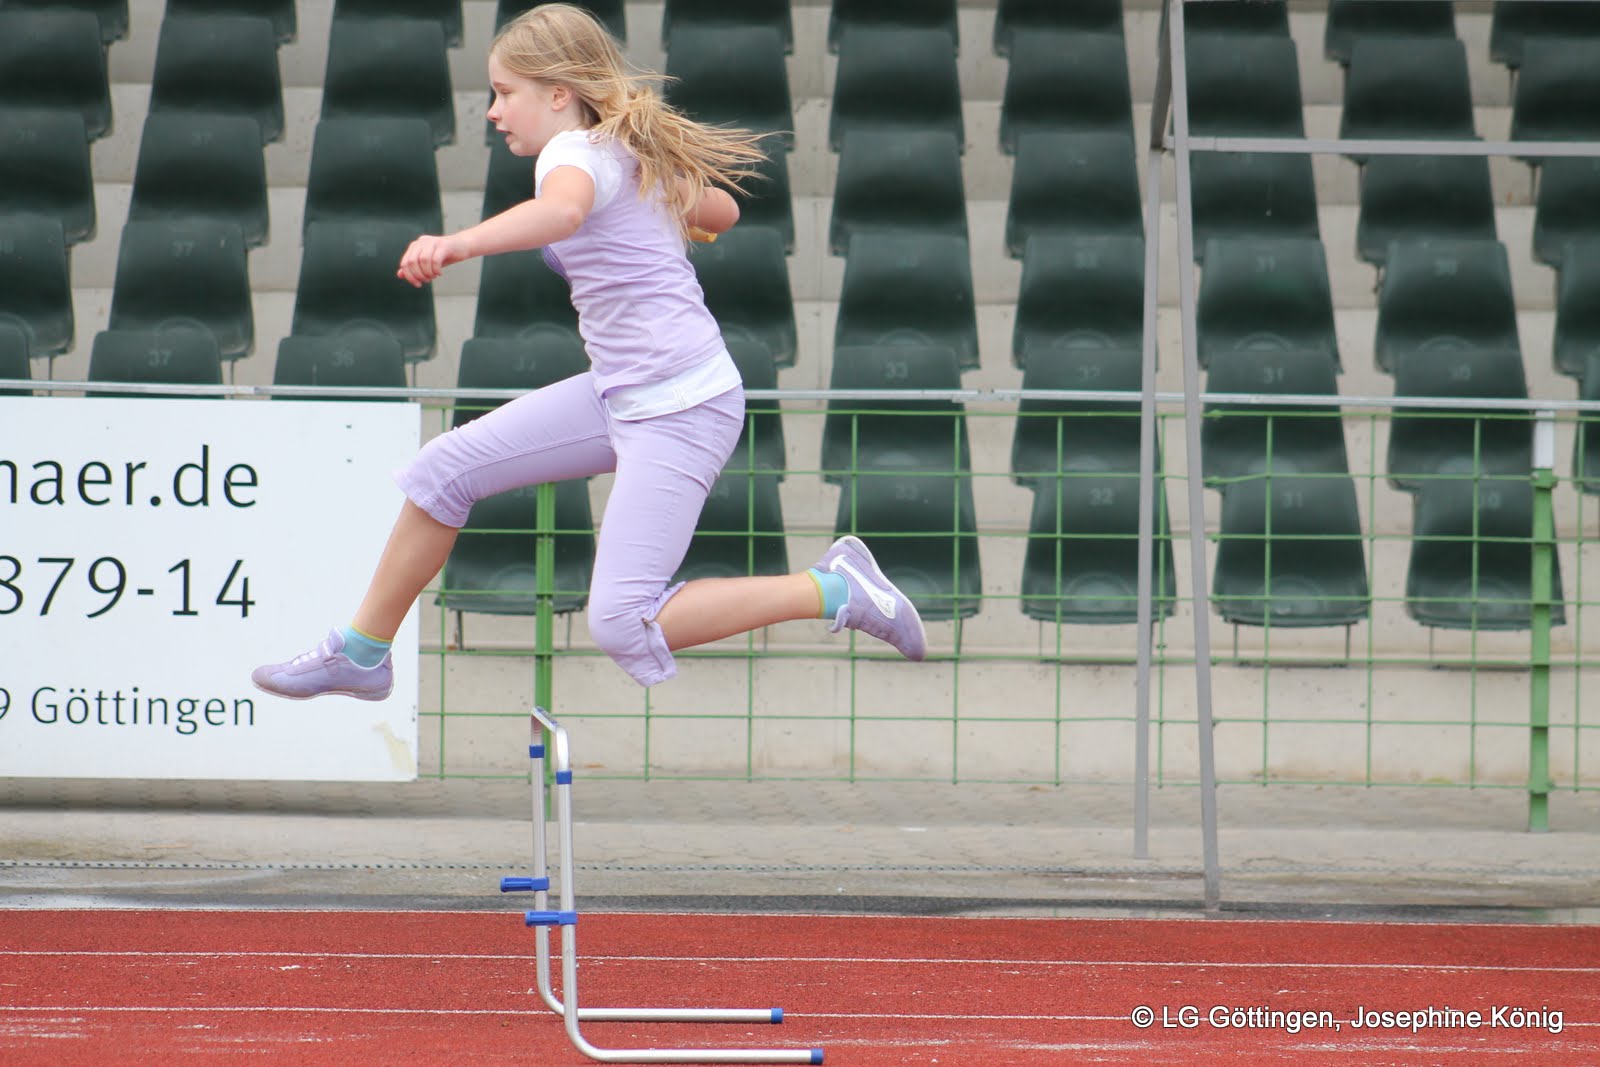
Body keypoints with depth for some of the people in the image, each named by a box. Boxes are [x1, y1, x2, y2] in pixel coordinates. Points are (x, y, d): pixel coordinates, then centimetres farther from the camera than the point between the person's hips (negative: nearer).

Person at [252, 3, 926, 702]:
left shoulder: (579, 152, -15)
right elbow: (721, 211, 30)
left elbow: (561, 210, -41)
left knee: (620, 623, -16)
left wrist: (458, 245, -56)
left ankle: (832, 590, -5)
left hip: (681, 409, -10)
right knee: (444, 470, 8)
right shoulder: (634, 153, 13)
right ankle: (363, 654, 22)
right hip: (620, 396, 10)